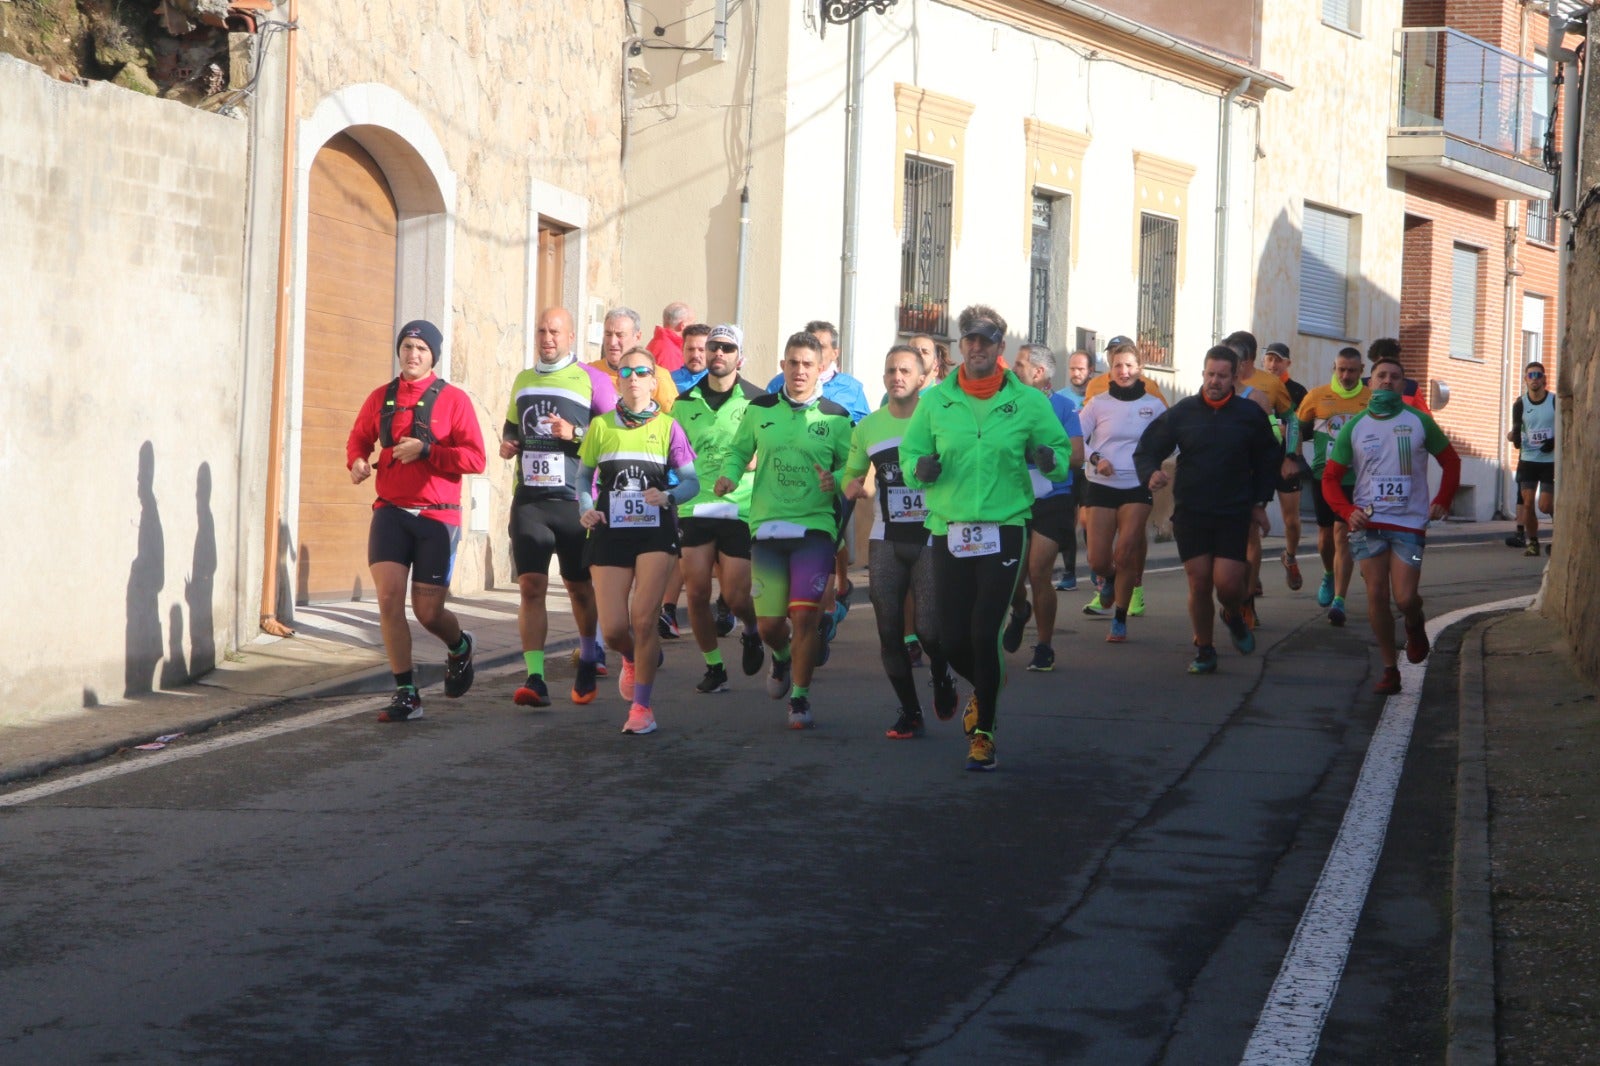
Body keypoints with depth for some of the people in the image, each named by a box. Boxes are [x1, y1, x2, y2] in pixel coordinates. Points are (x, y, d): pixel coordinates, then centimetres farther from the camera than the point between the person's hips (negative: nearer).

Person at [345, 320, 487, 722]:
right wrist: (357, 460, 1)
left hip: (437, 517, -3)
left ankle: (459, 648, 37)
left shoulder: (453, 399, -2)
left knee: (428, 611, 1)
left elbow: (475, 459, -8)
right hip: (391, 512, 3)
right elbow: (359, 437, 23)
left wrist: (425, 451, -18)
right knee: (388, 598, -13)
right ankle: (406, 695, -6)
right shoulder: (381, 398, 8)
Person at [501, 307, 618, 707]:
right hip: (529, 498, 3)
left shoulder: (592, 379, 0)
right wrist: (506, 445, 7)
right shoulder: (523, 380, 16)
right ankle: (535, 678, -13)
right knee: (531, 586, -9)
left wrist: (574, 433, -18)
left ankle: (588, 661, 34)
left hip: (574, 499, -3)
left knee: (580, 586, 10)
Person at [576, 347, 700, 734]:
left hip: (655, 531, -2)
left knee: (643, 620, -12)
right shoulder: (601, 426, 6)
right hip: (610, 532, 2)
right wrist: (586, 508, -7)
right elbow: (584, 475, 12)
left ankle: (641, 706, 1)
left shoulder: (667, 427, 2)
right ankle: (634, 659, 35)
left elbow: (691, 481, 2)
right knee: (613, 629, -3)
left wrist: (668, 496, -19)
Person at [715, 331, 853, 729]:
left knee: (804, 615, -13)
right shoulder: (760, 410, 6)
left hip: (814, 527, -2)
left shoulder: (835, 418, 1)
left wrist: (835, 482, -17)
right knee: (769, 623, 3)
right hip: (766, 527, 2)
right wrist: (729, 475, -3)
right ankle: (782, 657, 40)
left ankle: (800, 698, 4)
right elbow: (737, 450, 17)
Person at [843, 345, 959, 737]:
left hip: (932, 539, -4)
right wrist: (855, 487, 0)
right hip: (886, 541, 4)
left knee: (929, 628, -12)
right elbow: (851, 479, 21)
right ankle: (909, 712, 15)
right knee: (889, 631, 1)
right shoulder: (868, 427, 9)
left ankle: (942, 677, 21)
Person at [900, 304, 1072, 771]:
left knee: (984, 634, -10)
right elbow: (909, 454, 8)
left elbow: (1061, 449, 7)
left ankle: (983, 733, 4)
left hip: (1004, 529, -2)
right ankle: (983, 688, 38)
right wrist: (921, 468, -14)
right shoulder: (935, 401, 5)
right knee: (952, 640, 3)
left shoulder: (1028, 401, 2)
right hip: (949, 530, 2)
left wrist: (1050, 461, -15)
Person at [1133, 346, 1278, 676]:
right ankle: (1204, 650, 16)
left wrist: (1260, 503, 10)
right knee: (1199, 584, -1)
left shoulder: (1250, 414, 2)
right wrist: (1151, 473, -16)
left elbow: (1267, 460, 14)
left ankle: (1234, 616, 24)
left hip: (1234, 514, -1)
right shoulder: (1181, 413, 1)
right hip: (1190, 512, 1)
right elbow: (1145, 450, 6)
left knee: (1227, 584, -11)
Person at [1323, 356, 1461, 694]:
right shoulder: (1355, 426, 5)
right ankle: (1389, 669, 7)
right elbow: (1331, 477, 6)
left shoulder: (1419, 422, 3)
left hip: (1410, 523, -1)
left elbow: (1450, 461, 15)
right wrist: (1348, 511, -9)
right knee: (1376, 595, -3)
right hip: (1368, 523, 1)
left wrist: (1442, 501, 4)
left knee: (1405, 599, -10)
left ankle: (1415, 625, 27)